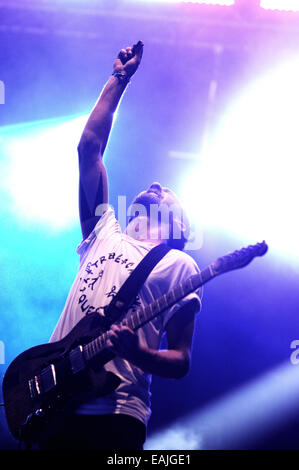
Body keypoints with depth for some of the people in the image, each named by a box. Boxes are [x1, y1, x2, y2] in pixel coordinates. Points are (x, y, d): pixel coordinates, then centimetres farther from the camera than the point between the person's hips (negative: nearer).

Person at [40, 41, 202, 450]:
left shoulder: (180, 266, 7)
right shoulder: (104, 231, 18)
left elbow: (180, 361, 3)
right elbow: (90, 145, 16)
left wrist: (140, 354, -19)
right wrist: (120, 78, 20)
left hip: (116, 415, -3)